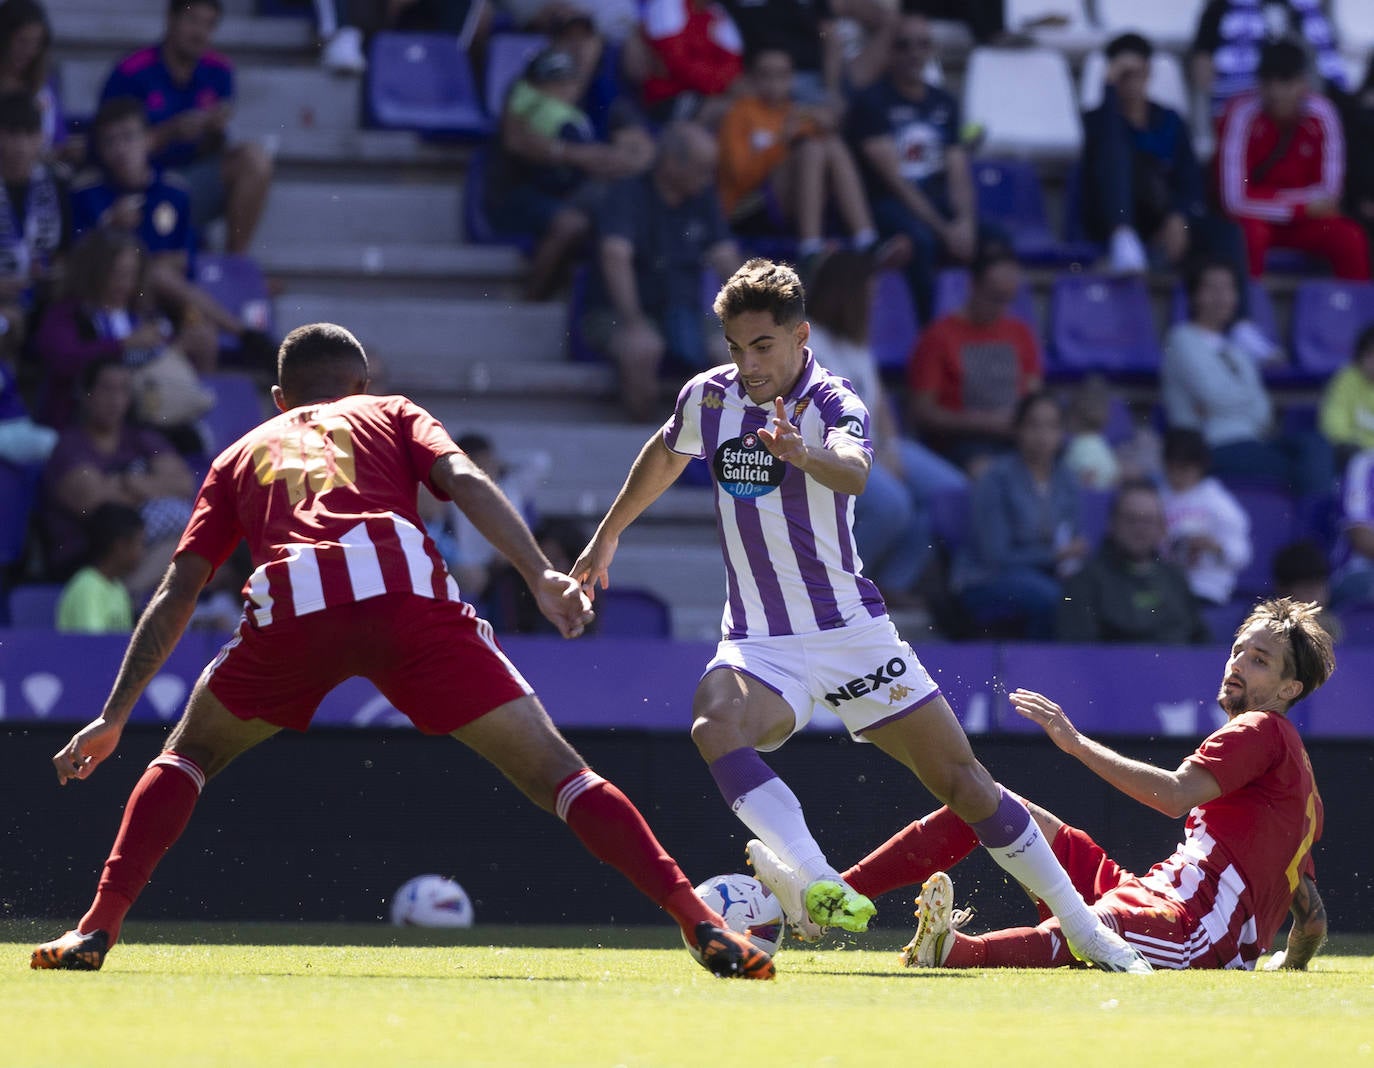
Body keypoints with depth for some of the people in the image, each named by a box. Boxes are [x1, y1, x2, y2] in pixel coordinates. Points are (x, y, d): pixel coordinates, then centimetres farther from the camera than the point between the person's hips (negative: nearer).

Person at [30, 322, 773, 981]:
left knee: (188, 757, 27)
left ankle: (97, 929, 12)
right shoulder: (391, 414, 32)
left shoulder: (241, 454, 36)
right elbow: (463, 480, 10)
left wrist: (113, 719, 29)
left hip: (288, 606, 1)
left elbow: (176, 593, 28)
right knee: (553, 772, 3)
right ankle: (699, 924, -8)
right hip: (401, 584, -1)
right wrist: (542, 578, -1)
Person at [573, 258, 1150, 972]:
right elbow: (663, 457, 25)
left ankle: (1085, 932, 11)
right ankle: (820, 889, -48)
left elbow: (852, 474, -37)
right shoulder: (707, 397, 1)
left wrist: (800, 454, -59)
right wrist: (606, 537, 34)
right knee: (716, 725, -32)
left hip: (852, 631, -2)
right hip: (759, 642, 3)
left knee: (962, 780, -4)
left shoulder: (833, 405, -13)